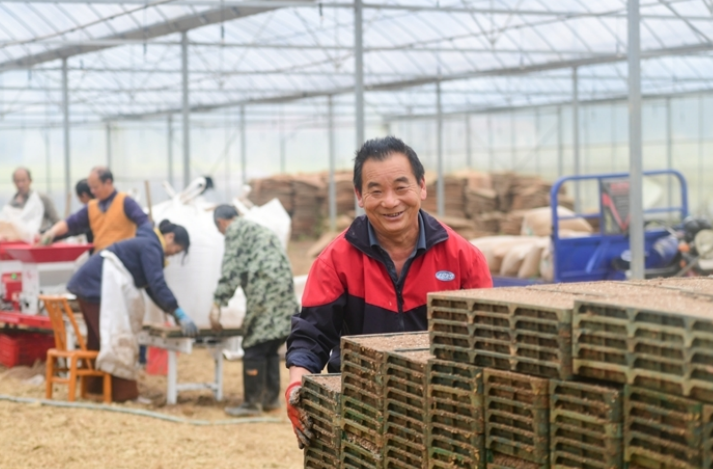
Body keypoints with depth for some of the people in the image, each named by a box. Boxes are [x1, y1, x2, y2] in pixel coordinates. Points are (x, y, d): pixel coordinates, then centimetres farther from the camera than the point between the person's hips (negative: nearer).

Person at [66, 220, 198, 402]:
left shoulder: (147, 245, 22)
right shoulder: (151, 247, -10)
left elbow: (152, 287, 25)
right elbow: (157, 285, -20)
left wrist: (173, 312, 18)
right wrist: (180, 314, -22)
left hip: (88, 285, 11)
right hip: (96, 286, -11)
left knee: (100, 339, 17)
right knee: (115, 337, -10)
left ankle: (98, 385, 24)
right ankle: (124, 392, -11)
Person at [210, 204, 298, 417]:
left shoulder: (235, 230, 2)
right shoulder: (259, 229, 29)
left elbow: (231, 270, -7)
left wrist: (217, 304, -7)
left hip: (265, 293, -9)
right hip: (285, 289, 9)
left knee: (254, 349, -4)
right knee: (270, 349, 16)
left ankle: (252, 403, -2)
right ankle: (271, 398, 19)